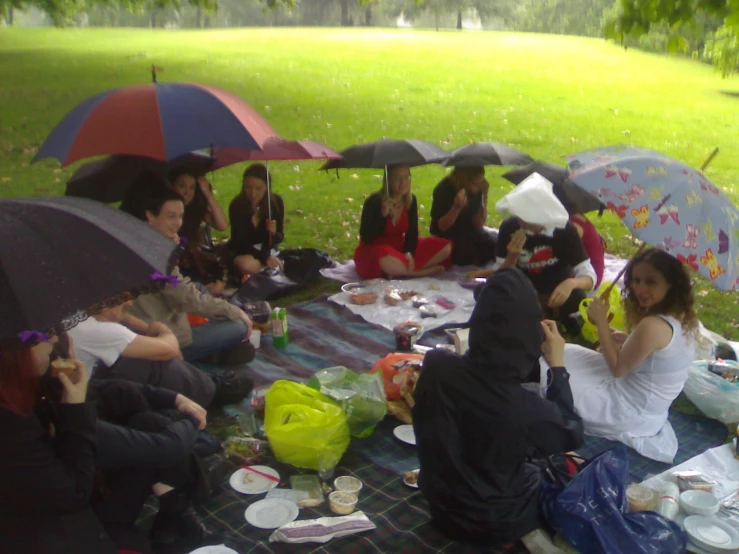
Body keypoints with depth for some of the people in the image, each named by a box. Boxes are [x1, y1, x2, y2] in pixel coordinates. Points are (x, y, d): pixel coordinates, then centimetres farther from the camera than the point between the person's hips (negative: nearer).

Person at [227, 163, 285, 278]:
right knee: (246, 265, -36)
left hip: (266, 250, 3)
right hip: (242, 251, -3)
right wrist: (264, 258, -32)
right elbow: (239, 241, -19)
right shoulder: (236, 205, -19)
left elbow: (280, 237, -5)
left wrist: (274, 233, -31)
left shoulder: (276, 201, -12)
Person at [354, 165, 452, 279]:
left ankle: (401, 271, -15)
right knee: (387, 262, -44)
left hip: (399, 248, 7)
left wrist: (409, 252, -20)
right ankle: (426, 271, -19)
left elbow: (412, 232, -1)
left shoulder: (411, 200, -2)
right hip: (376, 252, -6)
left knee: (445, 247, -8)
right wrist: (383, 216, -32)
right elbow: (366, 238, -21)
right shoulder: (373, 202, -18)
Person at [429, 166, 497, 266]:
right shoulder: (444, 190, -20)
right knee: (471, 255, -27)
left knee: (494, 246, -16)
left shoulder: (476, 189, -8)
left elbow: (478, 225, -9)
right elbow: (442, 227, -20)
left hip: (469, 233, 5)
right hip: (448, 236, -5)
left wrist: (484, 198, -19)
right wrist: (456, 207, -37)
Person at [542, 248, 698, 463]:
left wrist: (601, 322, -15)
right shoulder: (683, 318, -3)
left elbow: (618, 369, -20)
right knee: (568, 354, 19)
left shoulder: (653, 326, -31)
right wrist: (628, 340, -2)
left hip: (630, 412, -9)